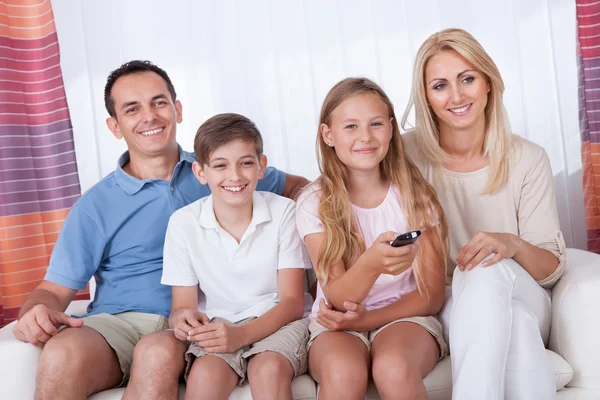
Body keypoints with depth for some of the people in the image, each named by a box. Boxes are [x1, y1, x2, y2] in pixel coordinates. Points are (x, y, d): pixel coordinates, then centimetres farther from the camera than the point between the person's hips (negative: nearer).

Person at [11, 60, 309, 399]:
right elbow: (55, 290, 5)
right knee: (62, 356, -33)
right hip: (121, 324, 1)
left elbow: (298, 187, 21)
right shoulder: (94, 206, 7)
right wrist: (37, 311, -20)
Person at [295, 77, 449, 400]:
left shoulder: (415, 195, -2)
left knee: (394, 368, -33)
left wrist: (366, 319, -14)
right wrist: (371, 264, -35)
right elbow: (337, 299, -13)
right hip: (339, 324, 0)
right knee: (343, 373, -34)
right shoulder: (314, 203, -5)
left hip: (404, 316, 1)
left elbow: (432, 295, 0)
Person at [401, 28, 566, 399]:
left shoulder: (528, 159, -3)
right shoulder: (409, 154, -6)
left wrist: (513, 245, -26)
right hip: (444, 308, -1)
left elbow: (552, 268, -3)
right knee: (516, 325, -36)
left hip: (524, 302, 2)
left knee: (489, 270, -34)